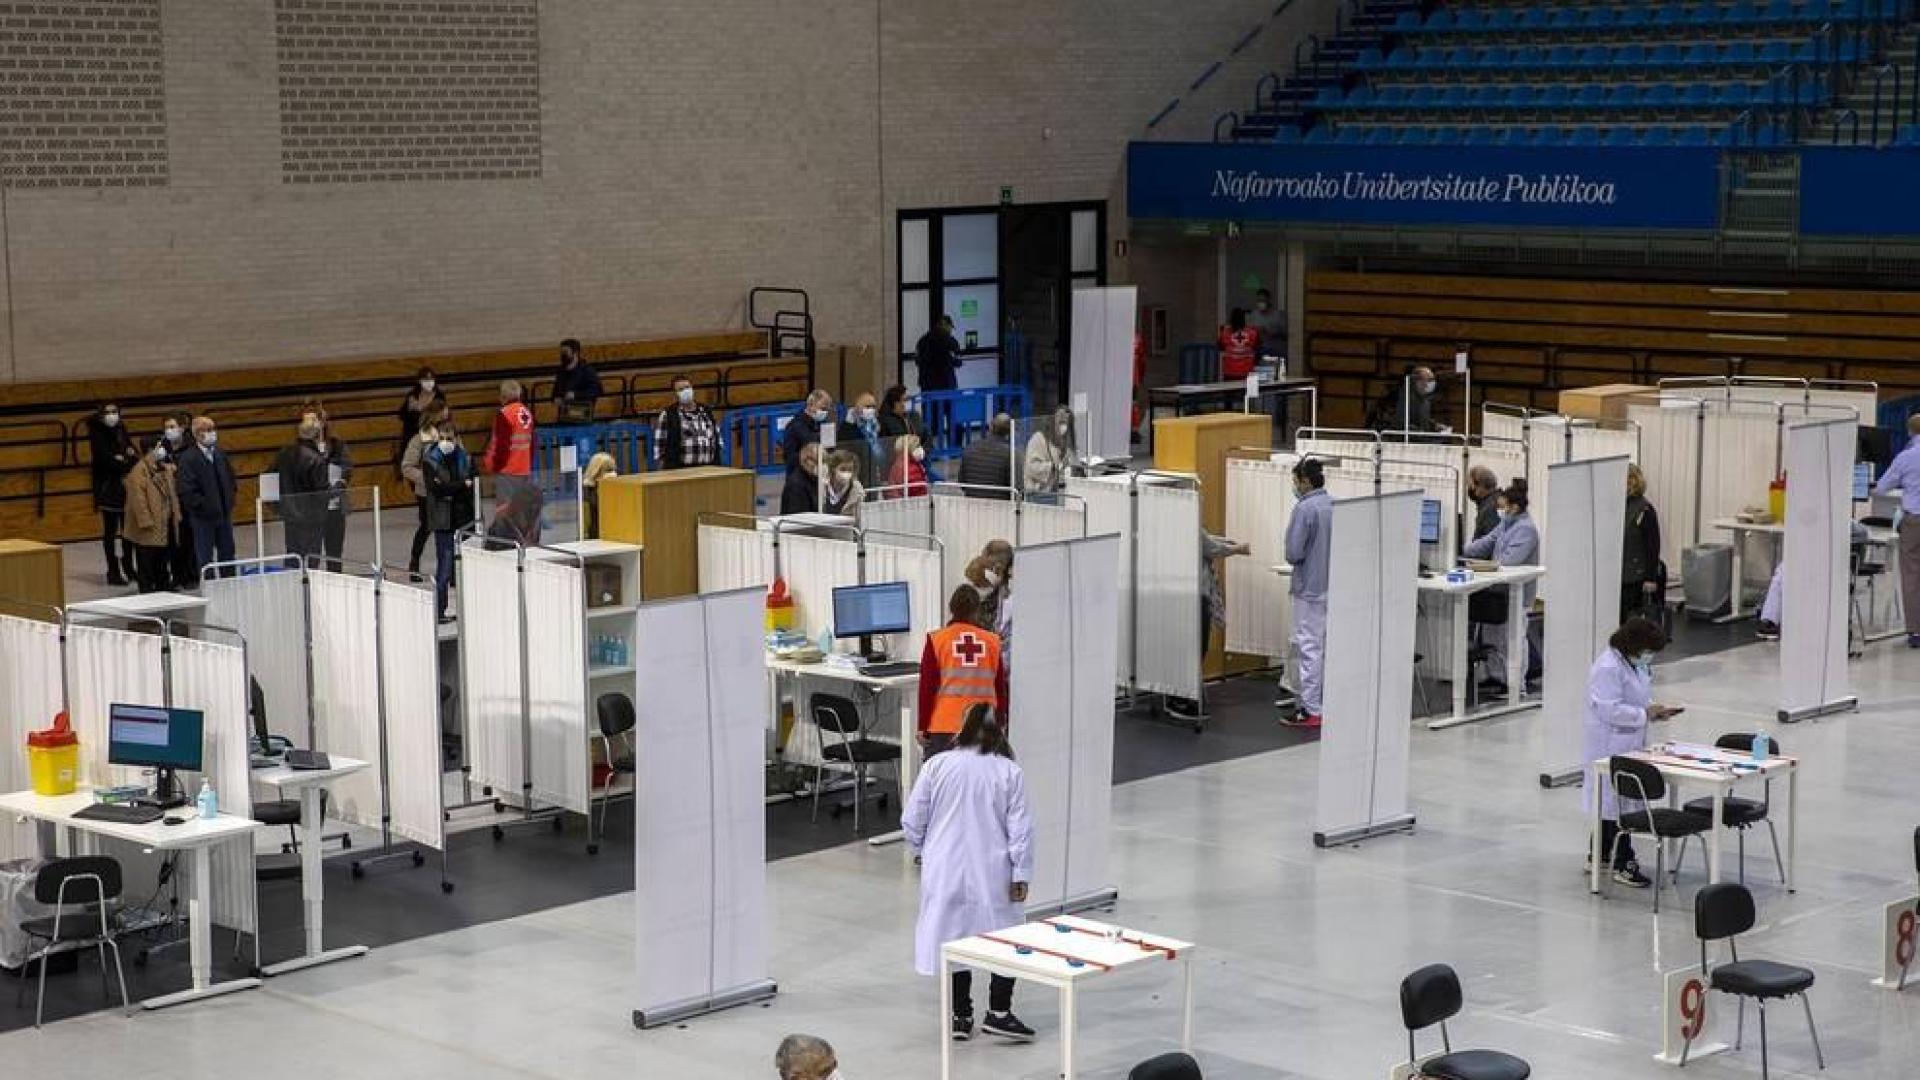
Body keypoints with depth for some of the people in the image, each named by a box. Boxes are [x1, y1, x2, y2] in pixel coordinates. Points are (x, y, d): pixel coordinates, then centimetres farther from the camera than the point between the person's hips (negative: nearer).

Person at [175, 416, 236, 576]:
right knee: (205, 557, 2)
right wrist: (204, 506, -18)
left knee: (227, 553, 14)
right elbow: (187, 491, -18)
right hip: (203, 516, -6)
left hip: (224, 513, 6)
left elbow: (230, 478, 19)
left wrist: (229, 501, 8)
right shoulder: (188, 459, -14)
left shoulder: (221, 454, 7)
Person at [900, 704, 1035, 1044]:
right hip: (993, 876, -1)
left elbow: (911, 821, 0)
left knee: (954, 938, 12)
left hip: (946, 873, 1)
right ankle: (998, 1011, 7)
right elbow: (1020, 828, -7)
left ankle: (961, 1016, 16)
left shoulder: (937, 766, -2)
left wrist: (922, 850, 18)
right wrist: (1021, 874, -2)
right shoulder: (1010, 772, -4)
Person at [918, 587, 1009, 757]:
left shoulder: (936, 640, -1)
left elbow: (927, 687, 0)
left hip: (944, 726, -2)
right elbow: (1000, 689, 10)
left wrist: (923, 728, 5)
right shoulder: (992, 642, 4)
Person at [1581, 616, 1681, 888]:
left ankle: (1602, 853, 28)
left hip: (1629, 743, 10)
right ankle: (1622, 864, -7)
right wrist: (1645, 714, -22)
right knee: (1616, 801, -8)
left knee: (1611, 801, 17)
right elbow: (1610, 709, -27)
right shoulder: (1607, 668, -22)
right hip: (1610, 745, -10)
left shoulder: (1637, 663, 10)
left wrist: (1654, 710, 5)